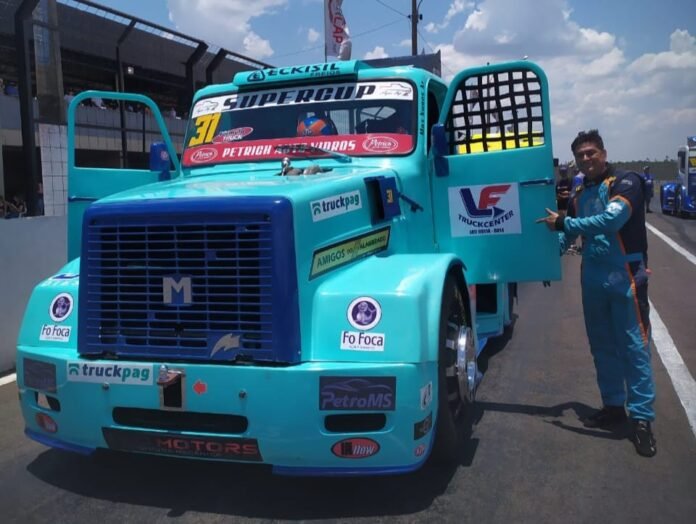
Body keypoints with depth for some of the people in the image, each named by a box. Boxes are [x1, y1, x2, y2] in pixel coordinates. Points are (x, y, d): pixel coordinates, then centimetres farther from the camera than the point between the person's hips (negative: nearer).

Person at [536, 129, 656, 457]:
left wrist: (563, 223, -20)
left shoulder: (625, 182, -7)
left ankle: (642, 419, 0)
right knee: (602, 346, 13)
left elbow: (612, 219, -24)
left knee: (634, 346, -4)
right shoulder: (580, 194, 14)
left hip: (625, 276, -7)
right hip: (592, 278, 7)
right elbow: (569, 235, 15)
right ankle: (613, 406, 25)